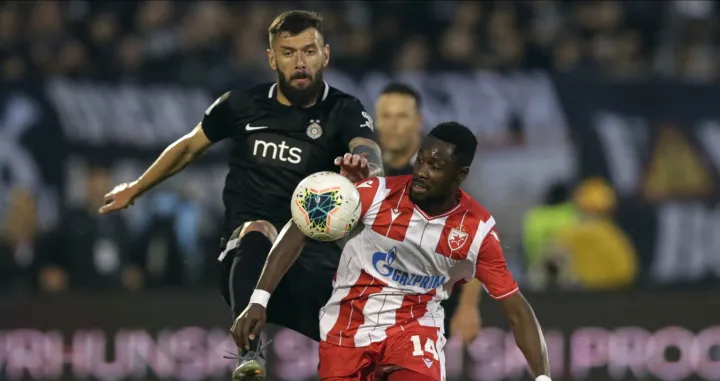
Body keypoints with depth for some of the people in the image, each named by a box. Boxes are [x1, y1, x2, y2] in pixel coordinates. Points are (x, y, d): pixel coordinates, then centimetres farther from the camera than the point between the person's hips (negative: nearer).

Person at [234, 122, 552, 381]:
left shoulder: (477, 230, -11)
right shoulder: (377, 194, -16)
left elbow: (515, 308, -6)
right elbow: (299, 230, -11)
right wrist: (259, 299, -19)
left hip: (415, 326, 0)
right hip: (348, 324, 1)